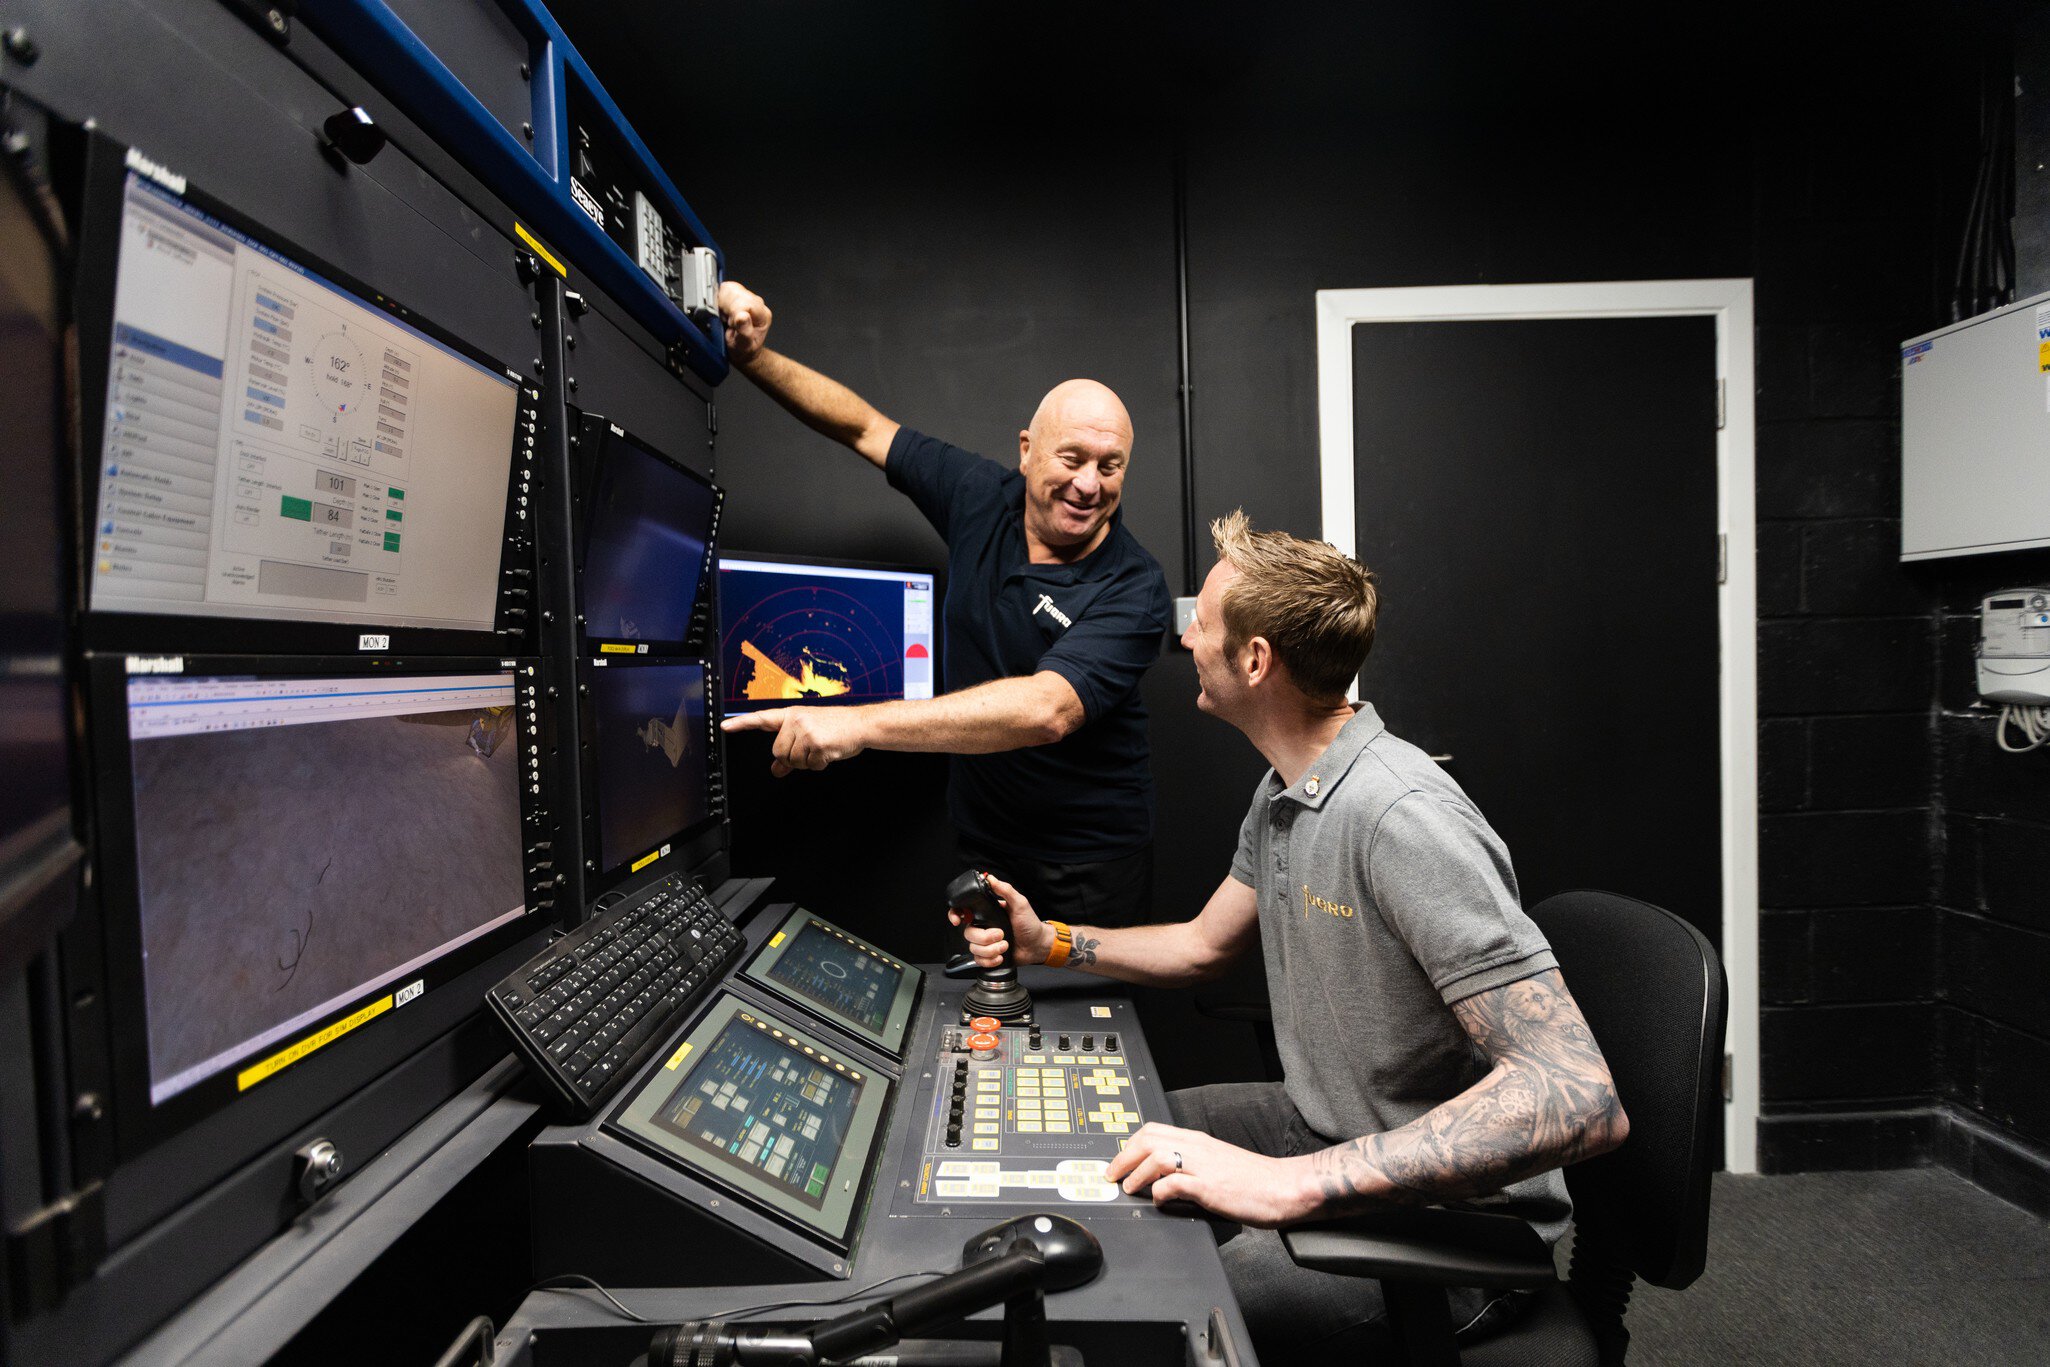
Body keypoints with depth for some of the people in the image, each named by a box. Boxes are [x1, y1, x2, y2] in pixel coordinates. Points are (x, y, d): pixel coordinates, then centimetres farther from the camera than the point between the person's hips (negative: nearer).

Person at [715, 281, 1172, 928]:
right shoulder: (982, 498, -6)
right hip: (982, 844, 5)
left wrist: (859, 724, -44)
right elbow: (866, 428, 7)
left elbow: (1047, 709, -37)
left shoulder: (1134, 589, -23)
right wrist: (754, 357, -5)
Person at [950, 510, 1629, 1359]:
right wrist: (1050, 943, 10)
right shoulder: (1281, 795, 4)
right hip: (1320, 1128, 9)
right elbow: (1206, 945, 20)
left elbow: (1578, 1098, -34)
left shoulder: (1404, 820, -28)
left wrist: (1292, 1184, -38)